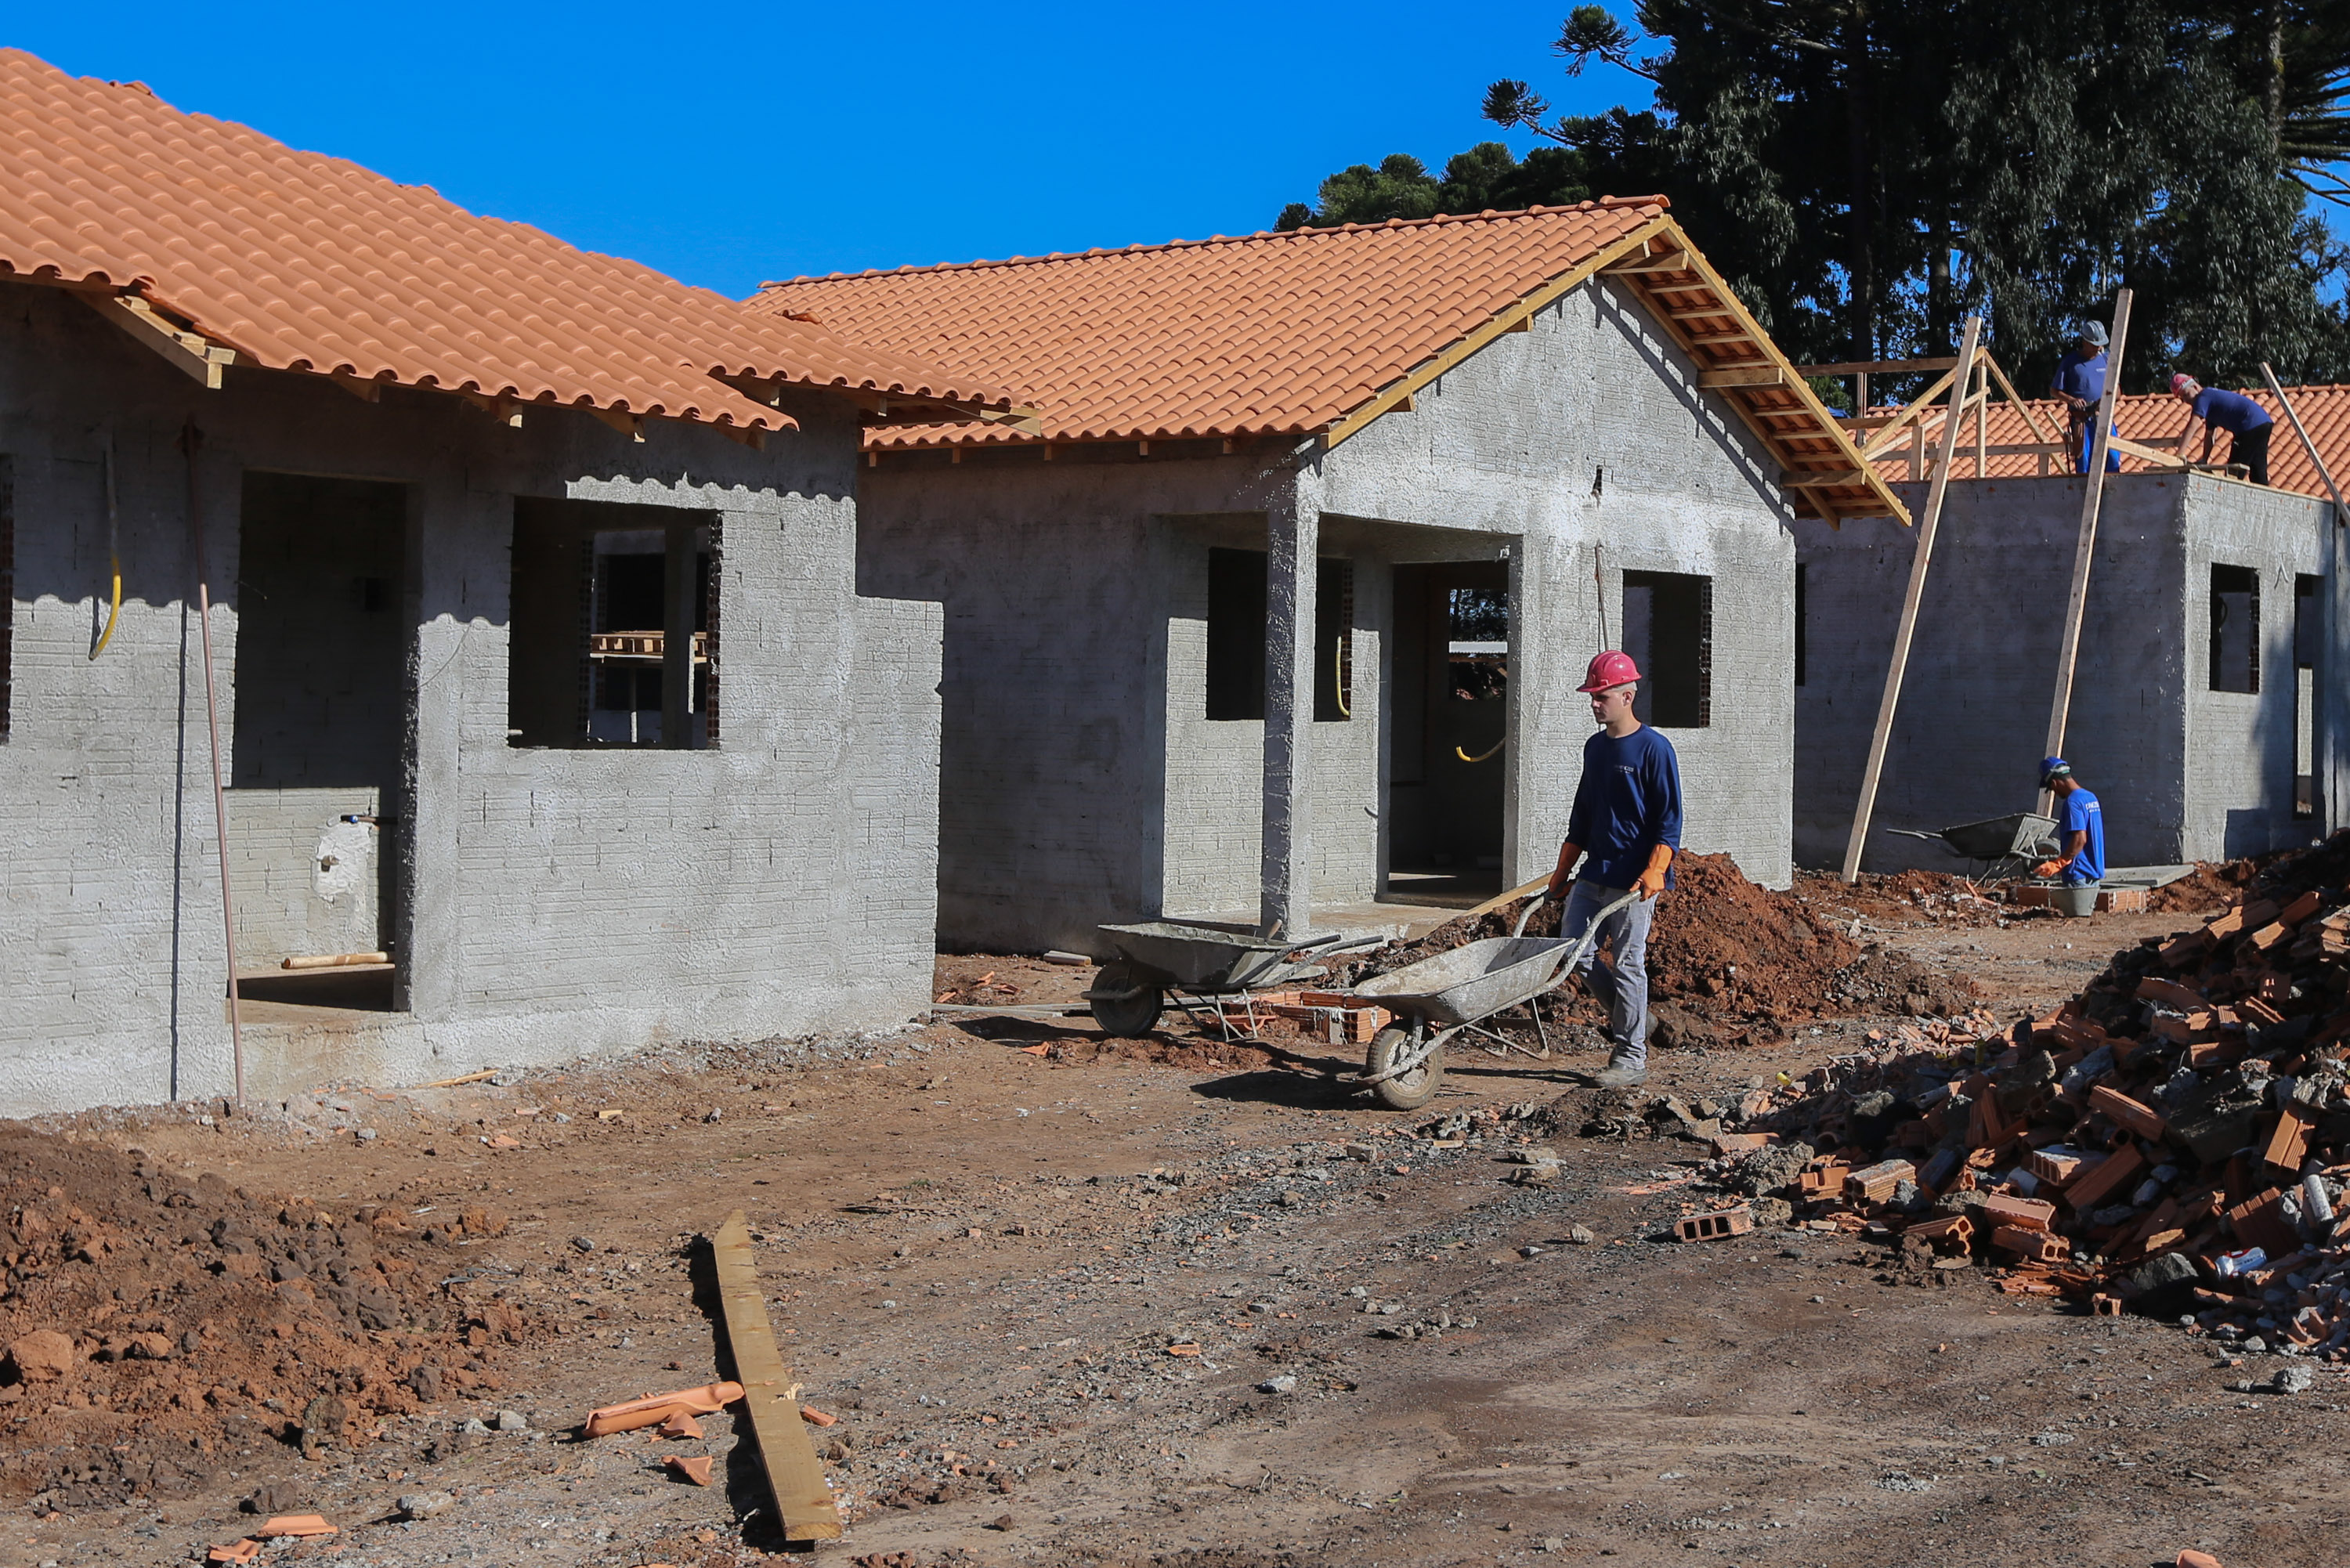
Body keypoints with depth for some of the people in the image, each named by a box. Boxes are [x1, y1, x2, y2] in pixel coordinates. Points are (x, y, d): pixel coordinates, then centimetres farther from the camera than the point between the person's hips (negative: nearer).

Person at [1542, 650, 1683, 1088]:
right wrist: (1563, 869, 20)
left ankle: (1631, 1055, 5)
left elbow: (1669, 819, -11)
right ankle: (1631, 1017, 22)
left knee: (1627, 963, -4)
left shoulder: (1653, 749, -9)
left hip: (1633, 879, -8)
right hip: (1594, 873, 8)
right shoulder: (1594, 747, 13)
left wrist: (1655, 871, -23)